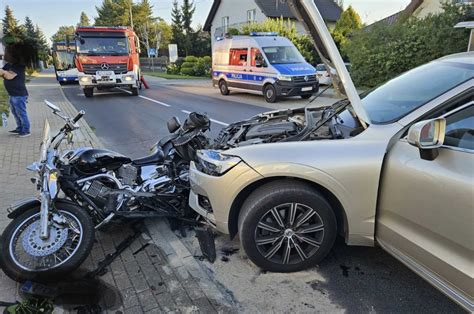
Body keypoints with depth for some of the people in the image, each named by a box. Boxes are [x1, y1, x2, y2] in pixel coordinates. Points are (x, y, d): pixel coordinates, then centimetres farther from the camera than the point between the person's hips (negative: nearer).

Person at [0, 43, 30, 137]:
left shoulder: (18, 66, -17)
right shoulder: (8, 64, 11)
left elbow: (10, 76, -25)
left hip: (19, 95, -10)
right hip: (13, 94, 10)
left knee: (21, 113, -3)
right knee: (15, 112, 18)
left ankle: (26, 131, 6)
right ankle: (19, 129, 29)